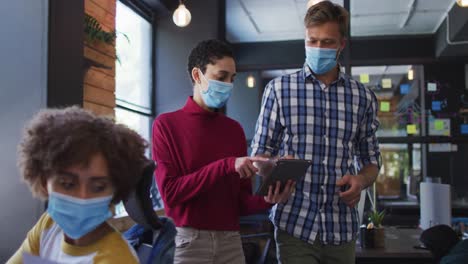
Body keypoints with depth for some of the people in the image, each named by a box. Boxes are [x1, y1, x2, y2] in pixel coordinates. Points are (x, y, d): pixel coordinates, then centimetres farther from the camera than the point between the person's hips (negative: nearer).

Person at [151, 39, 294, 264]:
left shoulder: (235, 129, 9)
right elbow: (170, 192, -12)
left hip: (231, 239, 4)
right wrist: (226, 165, -18)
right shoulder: (166, 124, -2)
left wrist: (265, 200, -13)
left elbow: (241, 200, 8)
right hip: (188, 239, -4)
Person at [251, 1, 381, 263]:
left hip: (343, 229, 3)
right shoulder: (279, 89, 1)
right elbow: (260, 153, 3)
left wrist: (361, 180, -9)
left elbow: (371, 161, 13)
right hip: (294, 225, -2)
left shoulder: (363, 97, 6)